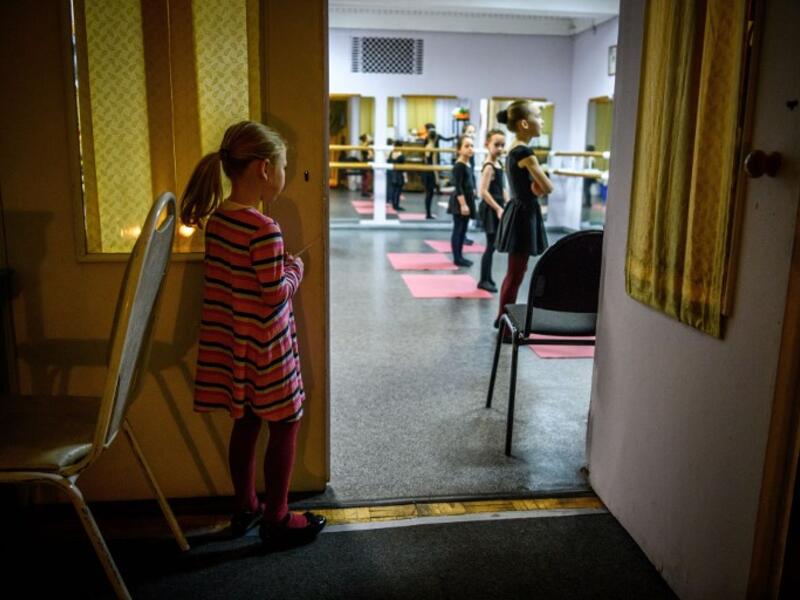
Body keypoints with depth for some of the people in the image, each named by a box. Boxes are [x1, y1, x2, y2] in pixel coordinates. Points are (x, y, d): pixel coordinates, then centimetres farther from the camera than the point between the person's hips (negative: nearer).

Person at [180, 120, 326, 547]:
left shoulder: (215, 219, 2)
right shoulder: (265, 230, -24)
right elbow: (275, 295, -21)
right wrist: (295, 270, -3)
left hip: (230, 341, 8)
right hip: (264, 347, -8)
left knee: (245, 423, 20)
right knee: (285, 425, 8)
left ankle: (245, 508, 35)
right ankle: (277, 520, 21)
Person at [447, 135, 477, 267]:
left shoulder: (468, 165, 12)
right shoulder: (459, 166, -16)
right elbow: (458, 187, -20)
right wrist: (463, 204, -23)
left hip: (467, 200, 9)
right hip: (460, 201, -9)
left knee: (463, 230, 13)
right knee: (458, 229, -3)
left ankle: (460, 256, 20)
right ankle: (457, 258, 2)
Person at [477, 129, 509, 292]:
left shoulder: (499, 164, 11)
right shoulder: (489, 167, -16)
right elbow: (483, 192, -22)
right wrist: (498, 208, -20)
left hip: (498, 209, 9)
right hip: (490, 210, -9)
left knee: (493, 245, 13)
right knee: (491, 245, -3)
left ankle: (488, 279, 22)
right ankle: (484, 280, 6)